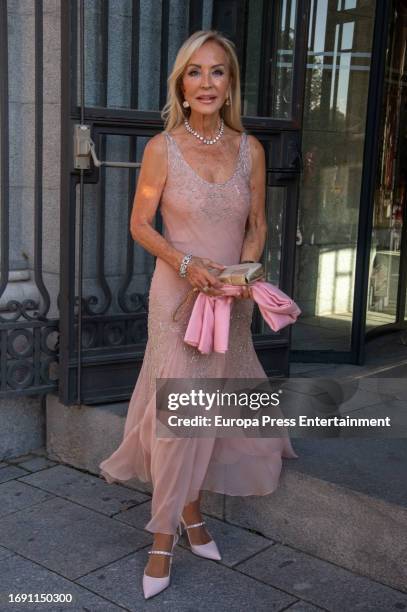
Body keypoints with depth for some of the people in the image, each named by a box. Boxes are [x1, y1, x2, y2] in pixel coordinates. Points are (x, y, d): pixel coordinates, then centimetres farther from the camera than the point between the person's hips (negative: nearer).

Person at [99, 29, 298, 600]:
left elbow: (257, 225, 8)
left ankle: (191, 506, 32)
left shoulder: (250, 148, 1)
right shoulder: (162, 148, -8)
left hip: (233, 297, 3)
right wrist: (186, 264, -17)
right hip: (178, 294, -3)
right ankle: (164, 537, 10)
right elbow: (140, 223, -2)